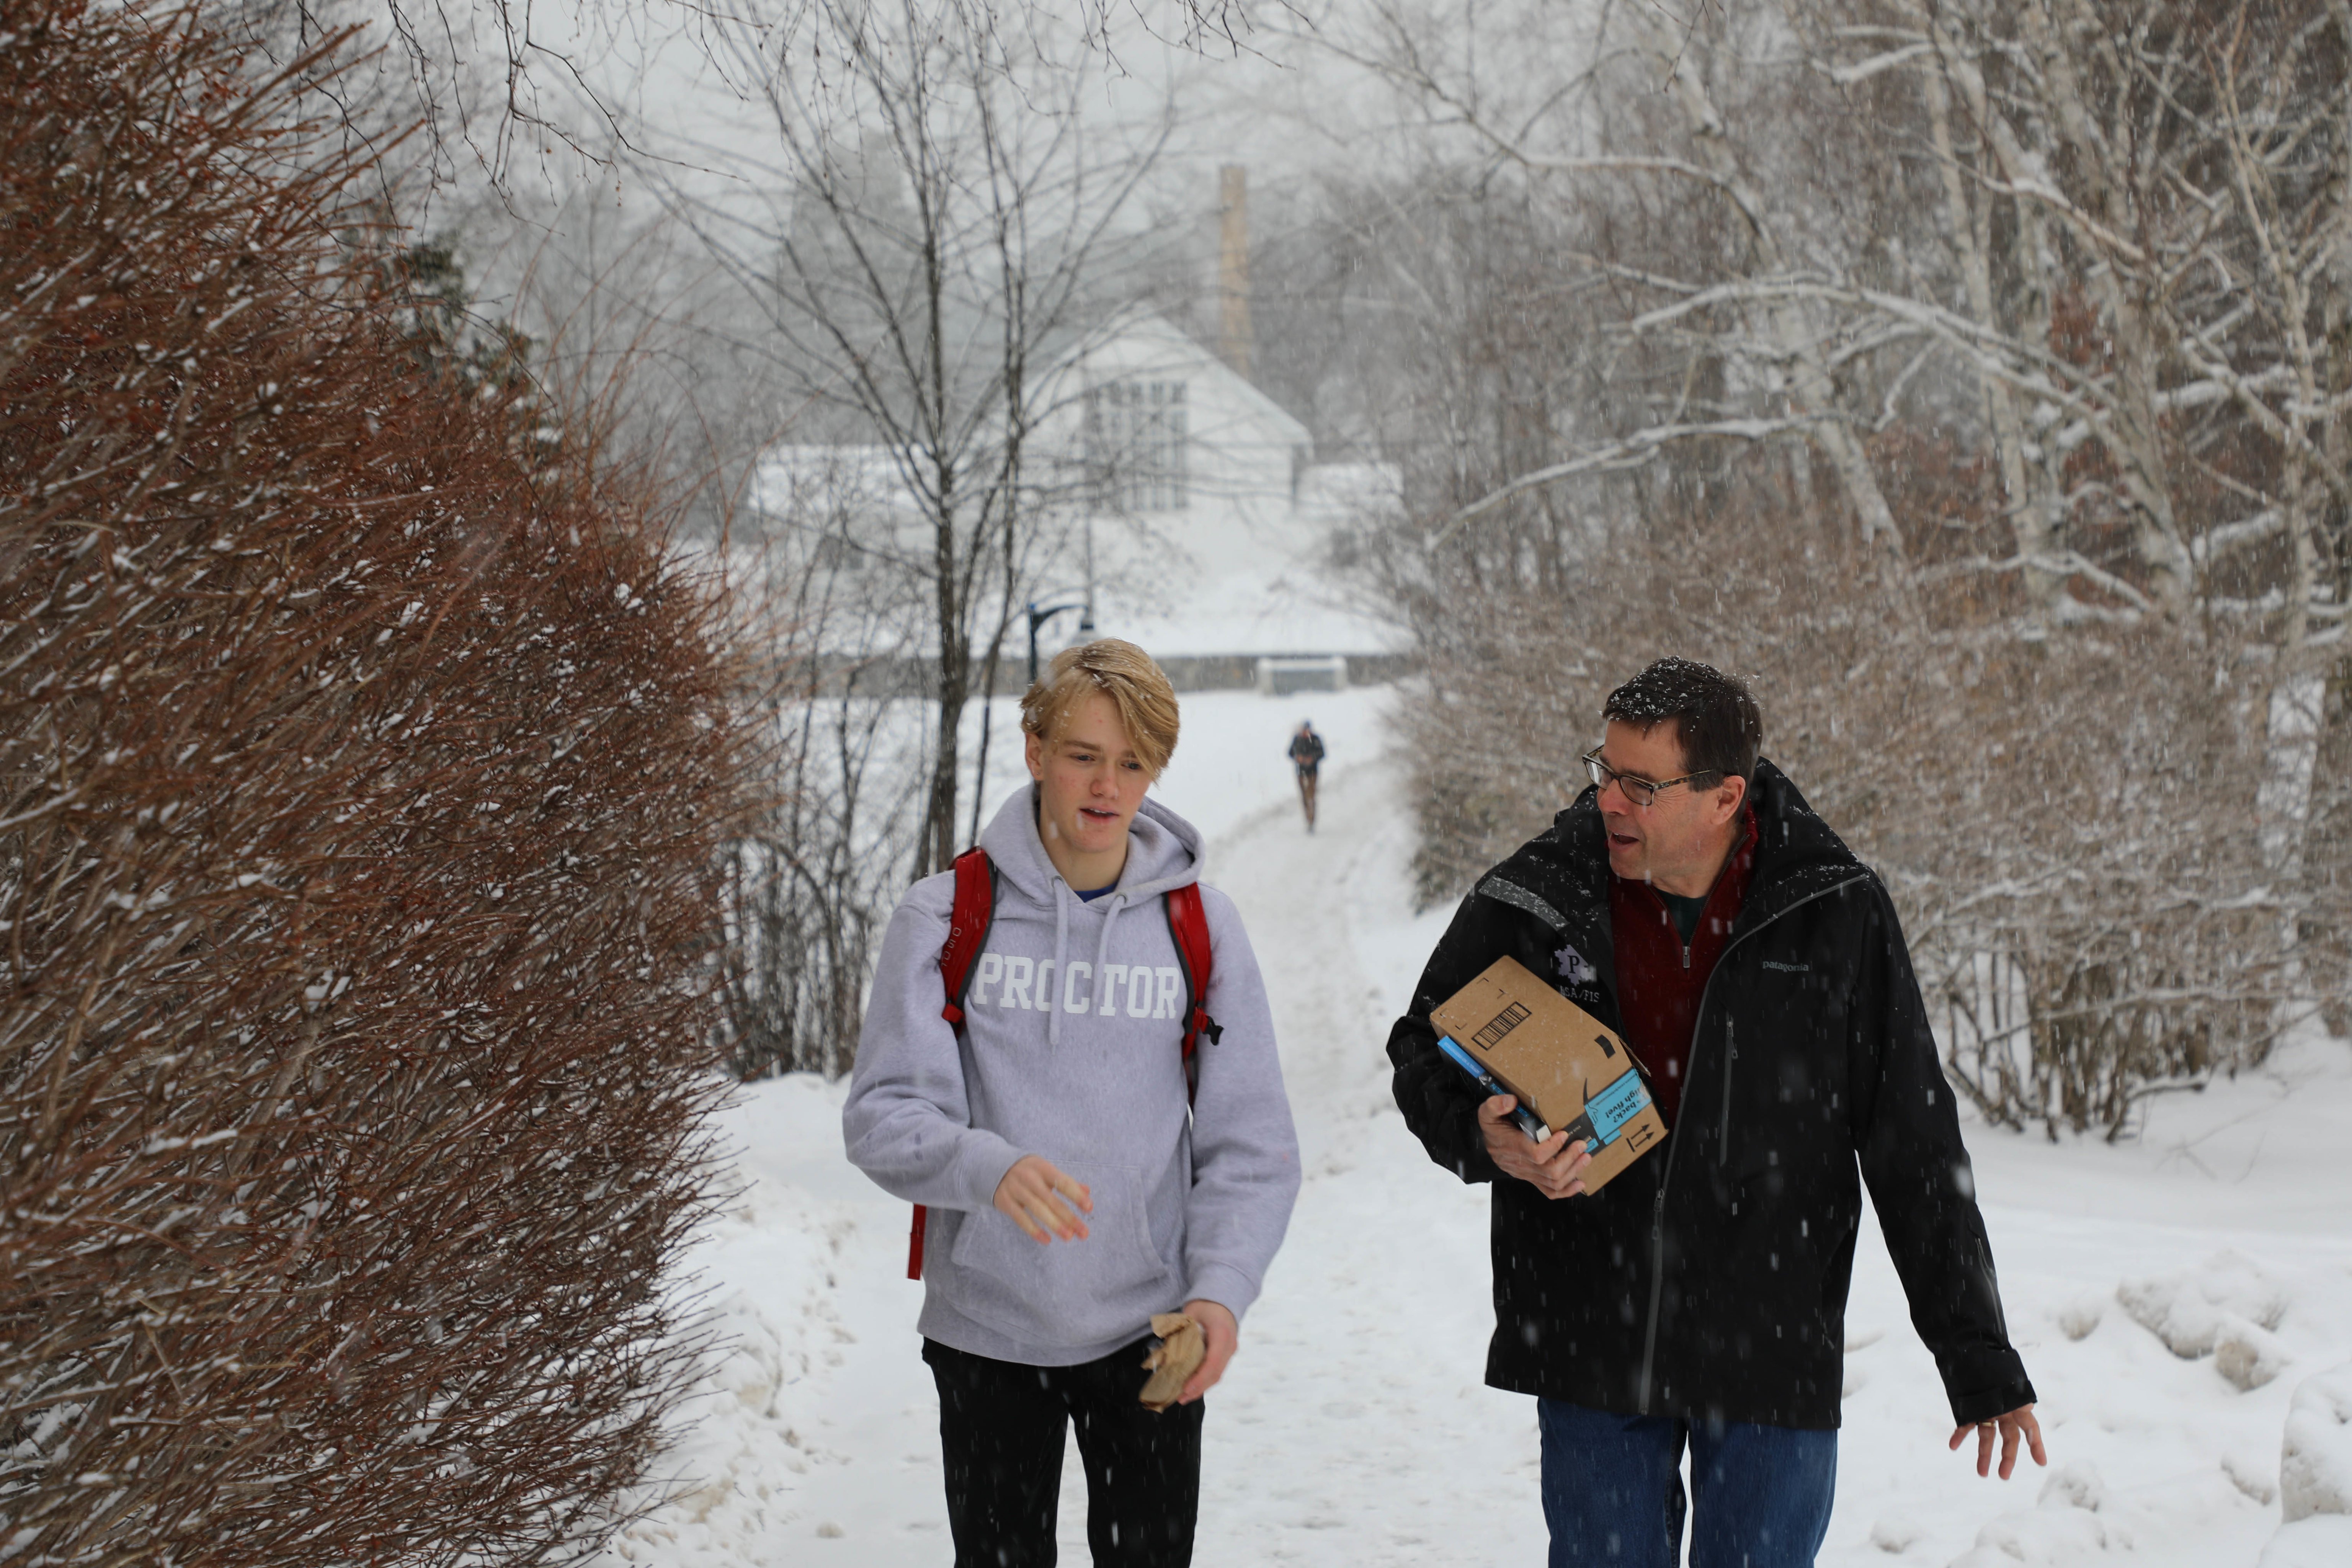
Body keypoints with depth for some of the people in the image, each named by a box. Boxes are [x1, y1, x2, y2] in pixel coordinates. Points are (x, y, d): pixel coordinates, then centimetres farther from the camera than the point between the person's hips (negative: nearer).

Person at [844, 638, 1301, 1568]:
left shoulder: (1199, 924, 0)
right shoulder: (947, 916, -5)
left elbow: (1252, 1145, 0)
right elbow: (885, 1116, -10)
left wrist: (1222, 1288, -15)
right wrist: (989, 1167, -31)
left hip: (1150, 1328, 1)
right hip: (988, 1330, -1)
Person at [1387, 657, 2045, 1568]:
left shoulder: (1835, 914, -6)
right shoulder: (1534, 899, -5)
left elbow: (1916, 1150, -1)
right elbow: (1424, 1051, 10)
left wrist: (1977, 1356, -1)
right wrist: (1484, 1139, -14)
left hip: (1773, 1356, -1)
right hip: (1591, 1350, 1)